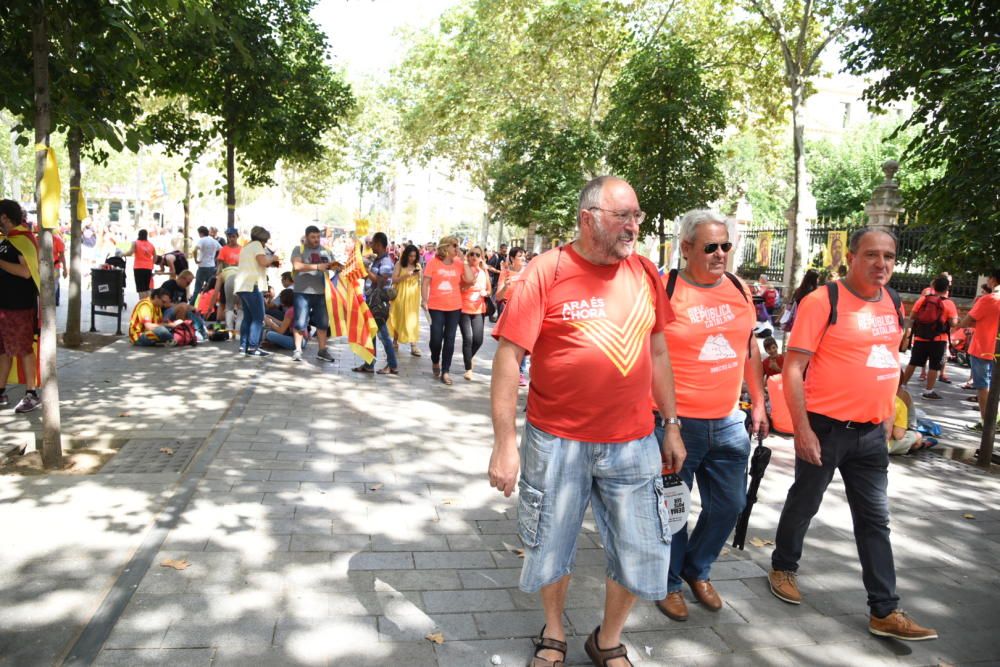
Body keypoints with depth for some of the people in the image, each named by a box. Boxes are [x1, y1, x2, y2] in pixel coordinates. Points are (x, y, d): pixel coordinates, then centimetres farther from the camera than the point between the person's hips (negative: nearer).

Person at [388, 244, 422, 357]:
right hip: (400, 295, -1)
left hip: (413, 296, 1)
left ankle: (413, 346, -10)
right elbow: (394, 280, -9)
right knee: (398, 318, 9)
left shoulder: (417, 265, 5)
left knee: (412, 319, -5)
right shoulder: (399, 264, -3)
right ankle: (395, 341, 26)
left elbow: (420, 281, 8)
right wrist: (406, 275, -20)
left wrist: (418, 274, -12)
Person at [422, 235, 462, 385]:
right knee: (436, 338, -2)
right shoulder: (433, 262, -2)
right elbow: (425, 283, -2)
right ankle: (435, 361, 28)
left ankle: (445, 371, 10)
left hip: (454, 307, 2)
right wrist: (424, 300, -11)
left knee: (449, 339, 3)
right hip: (436, 307, -2)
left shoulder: (458, 264, 5)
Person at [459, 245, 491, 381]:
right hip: (464, 309, -3)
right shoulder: (463, 270, -5)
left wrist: (486, 293, -5)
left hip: (479, 310, 4)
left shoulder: (483, 273, 7)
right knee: (468, 338, -12)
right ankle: (468, 369, 0)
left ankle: (468, 358, 31)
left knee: (478, 340, -1)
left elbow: (488, 290, 16)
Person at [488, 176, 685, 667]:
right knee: (551, 549, 15)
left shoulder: (644, 272, 3)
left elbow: (657, 352, 12)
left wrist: (672, 425, 12)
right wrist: (505, 443, -16)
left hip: (634, 443, 4)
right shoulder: (547, 272, -11)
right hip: (556, 441, -3)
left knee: (643, 554, 11)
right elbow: (508, 357, -13)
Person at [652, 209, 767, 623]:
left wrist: (758, 402, 16)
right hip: (676, 423, -5)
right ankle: (669, 582, 30)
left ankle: (697, 570, 38)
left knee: (729, 505, 14)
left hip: (729, 423, 6)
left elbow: (750, 349, 17)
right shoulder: (664, 290, -10)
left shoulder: (740, 290, 7)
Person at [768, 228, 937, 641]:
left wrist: (888, 412, 16)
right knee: (804, 504, 12)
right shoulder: (822, 302, -14)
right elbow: (793, 369, -16)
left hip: (871, 433, 6)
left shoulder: (892, 303, 6)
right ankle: (783, 567, 36)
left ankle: (885, 612, 19)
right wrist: (802, 429, -20)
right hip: (826, 428, -6)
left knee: (875, 520, 10)